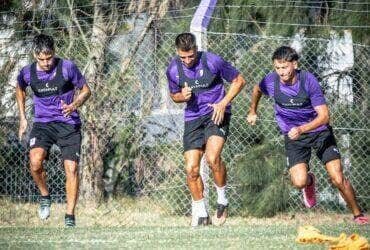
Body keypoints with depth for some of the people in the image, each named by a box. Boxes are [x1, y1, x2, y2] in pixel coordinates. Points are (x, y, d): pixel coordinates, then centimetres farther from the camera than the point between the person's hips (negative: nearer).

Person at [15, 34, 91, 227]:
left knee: (71, 168, -11)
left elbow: (86, 90, 2)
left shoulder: (67, 67, -10)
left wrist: (73, 106, -17)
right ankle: (44, 196, 4)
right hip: (42, 124, 1)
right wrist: (22, 118, 18)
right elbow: (20, 90, 21)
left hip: (69, 124, -1)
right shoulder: (27, 73, -2)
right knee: (35, 162, -24)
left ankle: (70, 217, -1)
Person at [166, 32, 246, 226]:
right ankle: (201, 214, 13)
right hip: (193, 118, 4)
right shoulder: (173, 69, -2)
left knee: (213, 158, -26)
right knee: (191, 169, -4)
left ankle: (222, 199, -3)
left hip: (217, 114, -4)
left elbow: (239, 80, 1)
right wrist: (183, 96, -9)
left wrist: (223, 103, -11)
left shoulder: (212, 61, -12)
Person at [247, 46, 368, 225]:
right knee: (299, 182, -19)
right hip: (293, 136, 2)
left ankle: (358, 214, 12)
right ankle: (309, 181, 19)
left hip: (319, 131, -2)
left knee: (338, 179, -10)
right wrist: (252, 111, 27)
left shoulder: (308, 80, -21)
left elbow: (324, 115, -23)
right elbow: (257, 89, 14)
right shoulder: (271, 81, -12)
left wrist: (301, 129, -36)